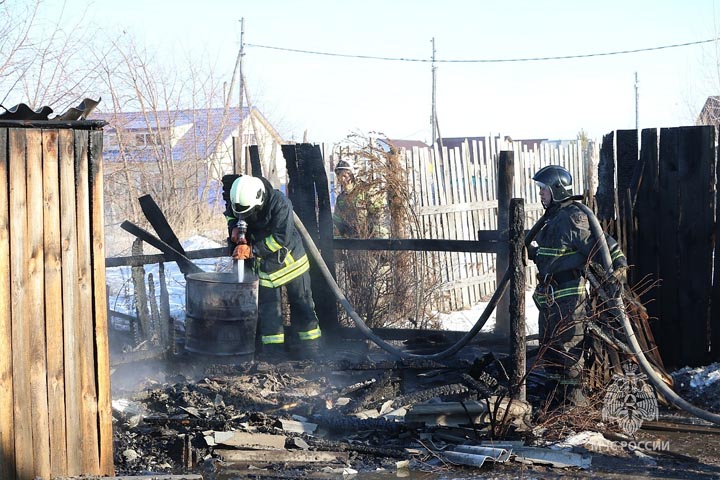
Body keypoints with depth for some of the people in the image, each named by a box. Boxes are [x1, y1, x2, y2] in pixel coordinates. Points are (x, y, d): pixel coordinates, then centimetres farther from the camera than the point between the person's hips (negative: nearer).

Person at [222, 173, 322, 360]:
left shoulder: (280, 204, -31)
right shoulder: (239, 201, -15)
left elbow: (281, 238, -31)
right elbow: (229, 213, 8)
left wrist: (252, 250, -33)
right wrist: (234, 228, -14)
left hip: (290, 256, -4)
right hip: (265, 262, 4)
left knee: (301, 301, 6)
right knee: (267, 305, 2)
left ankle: (310, 343, 17)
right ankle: (273, 348, 9)